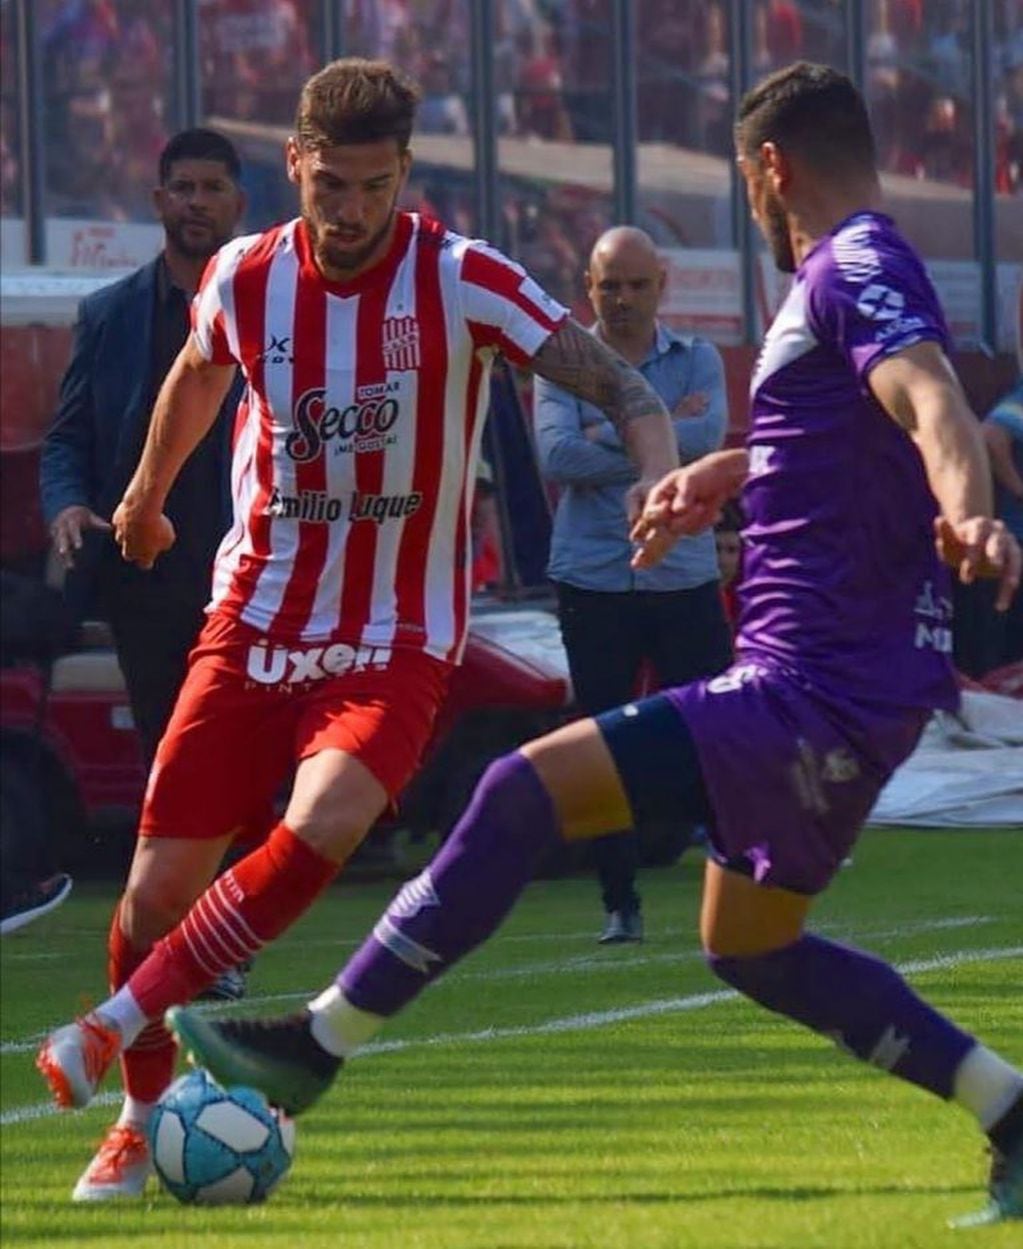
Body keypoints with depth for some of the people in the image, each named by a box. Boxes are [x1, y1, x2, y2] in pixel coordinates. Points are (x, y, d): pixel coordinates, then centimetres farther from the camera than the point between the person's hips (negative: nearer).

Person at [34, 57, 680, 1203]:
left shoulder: (462, 282, -13)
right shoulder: (244, 280, -3)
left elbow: (619, 387, -15)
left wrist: (658, 473, -36)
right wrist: (146, 494, 37)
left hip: (394, 645, -3)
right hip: (251, 626, 3)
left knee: (320, 828, -30)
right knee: (157, 890, -1)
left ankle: (118, 1022, -16)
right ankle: (145, 1116, 24)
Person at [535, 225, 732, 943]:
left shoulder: (697, 362, 8)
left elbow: (708, 437, -12)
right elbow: (557, 456, -12)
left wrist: (608, 437, -11)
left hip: (685, 579, 0)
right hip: (593, 581, 0)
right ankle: (621, 903, 9)